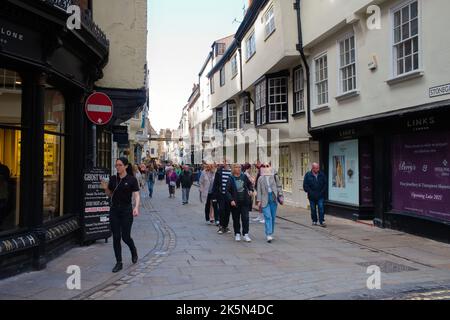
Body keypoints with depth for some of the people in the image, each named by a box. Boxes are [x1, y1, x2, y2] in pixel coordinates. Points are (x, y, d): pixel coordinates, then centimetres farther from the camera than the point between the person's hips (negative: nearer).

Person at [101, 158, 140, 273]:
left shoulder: (132, 180, -6)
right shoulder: (113, 179, 5)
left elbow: (136, 195, -11)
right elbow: (110, 194, 15)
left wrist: (136, 207, -28)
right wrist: (106, 188, -6)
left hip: (126, 210, -4)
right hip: (114, 210, 4)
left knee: (125, 236, 0)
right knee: (116, 237, 3)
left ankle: (134, 251, 33)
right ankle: (119, 263, 14)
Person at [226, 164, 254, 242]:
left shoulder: (244, 176, 2)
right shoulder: (231, 179, -6)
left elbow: (249, 184, 20)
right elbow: (227, 191, -8)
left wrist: (251, 190, 2)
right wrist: (231, 200, -19)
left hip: (245, 201, 2)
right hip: (235, 202, -1)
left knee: (245, 218, -3)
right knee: (236, 219, 8)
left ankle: (246, 234, 3)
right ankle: (237, 234, 22)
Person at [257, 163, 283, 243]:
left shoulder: (274, 177, 6)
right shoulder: (260, 178, 6)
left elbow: (278, 186, 9)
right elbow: (259, 190, 6)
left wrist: (280, 196, 0)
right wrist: (259, 200, 0)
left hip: (273, 198, 2)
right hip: (265, 199, -2)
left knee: (273, 217, 9)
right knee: (268, 217, -10)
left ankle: (271, 233, 22)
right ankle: (269, 235, -12)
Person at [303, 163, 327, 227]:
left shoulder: (322, 175, 4)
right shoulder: (308, 175, -1)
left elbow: (325, 184, 9)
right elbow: (305, 186, -2)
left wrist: (322, 192, -2)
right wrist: (310, 192, -10)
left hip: (320, 196, 0)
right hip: (312, 196, 0)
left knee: (321, 208, -6)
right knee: (313, 209, 8)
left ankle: (322, 221, -2)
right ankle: (314, 221, 20)